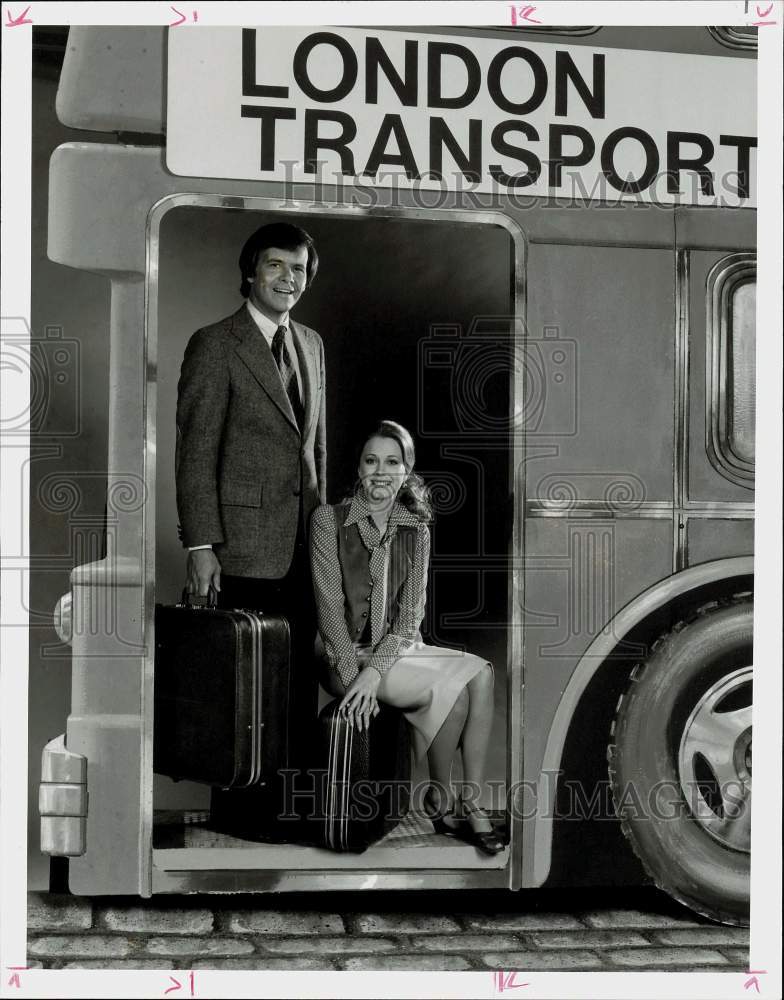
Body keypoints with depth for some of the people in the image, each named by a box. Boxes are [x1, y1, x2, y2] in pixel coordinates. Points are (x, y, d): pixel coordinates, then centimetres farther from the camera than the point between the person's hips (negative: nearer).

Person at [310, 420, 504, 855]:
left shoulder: (416, 531, 6)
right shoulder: (329, 520, -5)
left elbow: (410, 612, -2)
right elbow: (330, 606, -10)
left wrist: (375, 670, -18)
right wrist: (354, 674, -20)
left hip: (397, 649, 5)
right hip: (346, 655, -4)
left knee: (481, 672, -22)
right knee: (453, 687, -24)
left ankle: (471, 802, -18)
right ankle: (440, 800, -2)